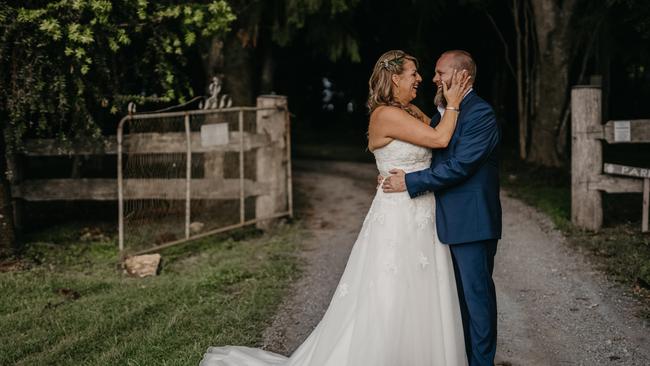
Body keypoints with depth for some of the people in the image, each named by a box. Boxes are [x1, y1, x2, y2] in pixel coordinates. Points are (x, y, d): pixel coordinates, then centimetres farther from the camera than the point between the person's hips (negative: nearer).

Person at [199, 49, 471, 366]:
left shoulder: (410, 111, 12)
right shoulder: (386, 114, -16)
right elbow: (439, 139, -19)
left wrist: (451, 102, 6)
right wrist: (453, 104, -6)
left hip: (421, 221, 9)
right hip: (399, 221, -9)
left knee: (417, 305, 14)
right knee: (386, 306, -3)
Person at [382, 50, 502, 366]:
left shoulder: (480, 113, -16)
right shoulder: (445, 113, 15)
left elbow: (458, 166, -22)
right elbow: (435, 155, 12)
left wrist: (409, 182, -18)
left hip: (472, 221, -9)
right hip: (450, 221, 9)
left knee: (477, 293, 1)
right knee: (462, 293, 17)